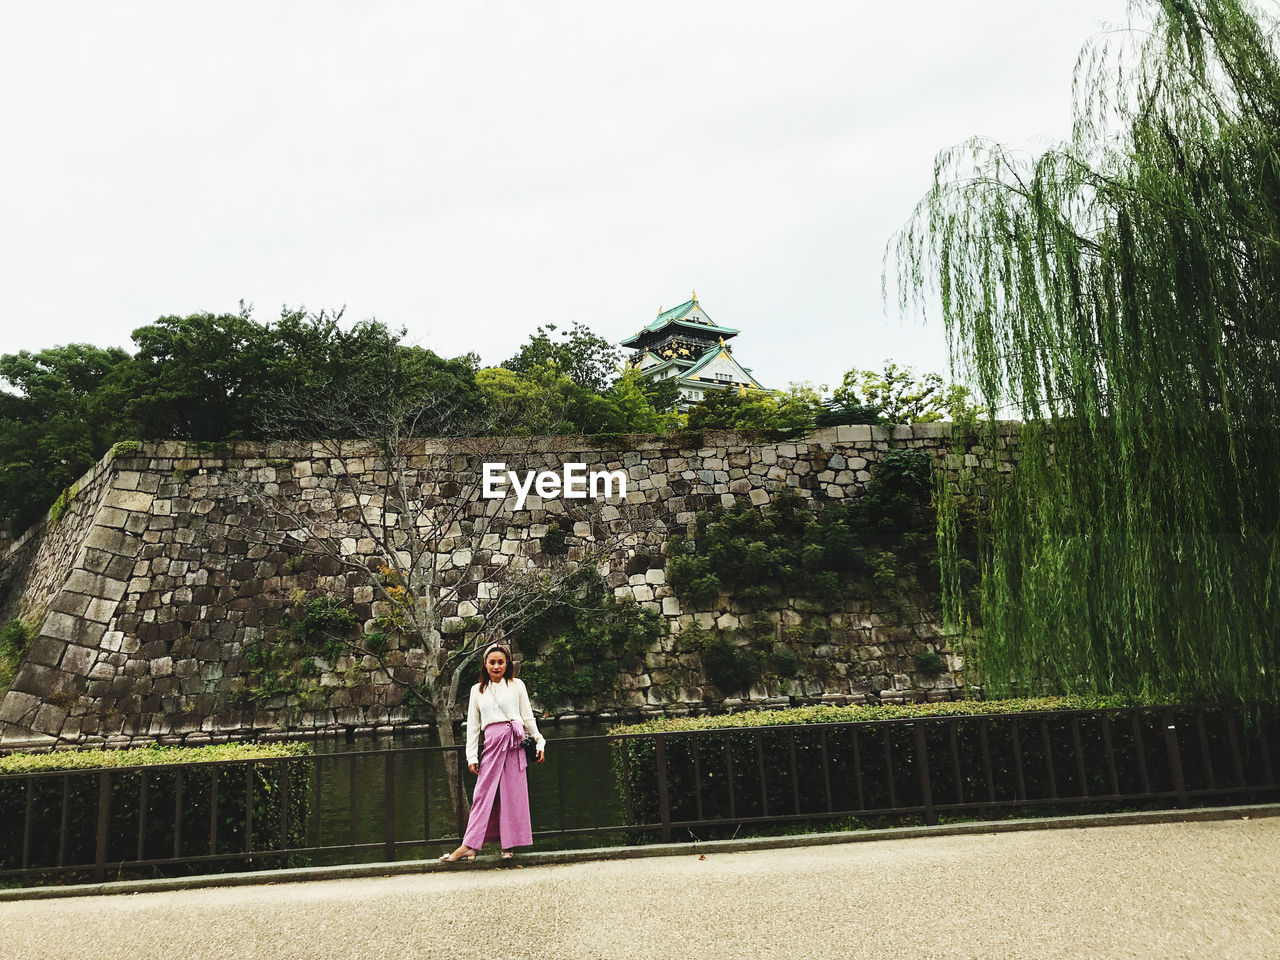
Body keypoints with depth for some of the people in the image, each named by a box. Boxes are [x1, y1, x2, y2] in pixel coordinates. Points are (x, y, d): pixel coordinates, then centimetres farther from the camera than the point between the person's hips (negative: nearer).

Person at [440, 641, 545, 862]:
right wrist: (472, 756, 8)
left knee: (512, 792, -1)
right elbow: (473, 725, 13)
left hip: (514, 741, -1)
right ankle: (469, 846, -2)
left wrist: (539, 742, 9)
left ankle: (508, 844, 6)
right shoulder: (477, 690, 13)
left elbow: (528, 717, 12)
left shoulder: (517, 685, 9)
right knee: (483, 792, -2)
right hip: (492, 742, 1)